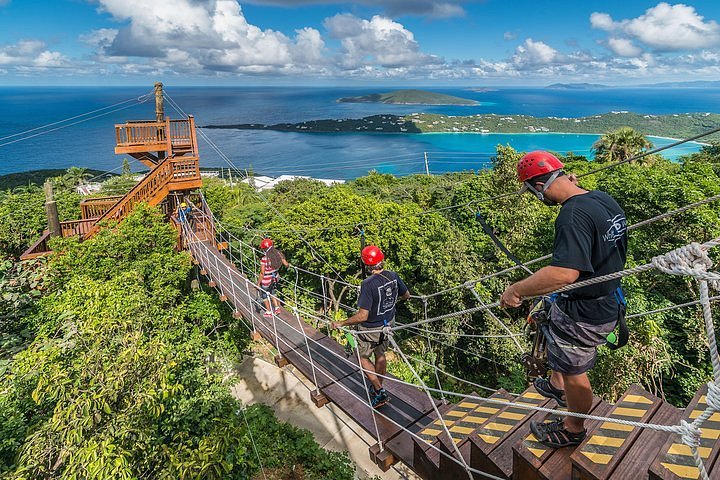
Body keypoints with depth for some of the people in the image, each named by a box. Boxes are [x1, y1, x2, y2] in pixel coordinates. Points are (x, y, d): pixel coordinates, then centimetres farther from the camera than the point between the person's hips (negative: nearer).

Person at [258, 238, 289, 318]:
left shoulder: (264, 259, -28)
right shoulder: (278, 253, -13)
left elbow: (262, 273, -22)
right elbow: (286, 264, -2)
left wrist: (258, 283, -9)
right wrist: (288, 265, 23)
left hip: (267, 280, -5)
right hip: (275, 277, 6)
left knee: (264, 294, 21)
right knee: (272, 292, 32)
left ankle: (269, 312, 32)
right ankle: (277, 308, 34)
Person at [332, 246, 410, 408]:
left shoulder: (368, 284, -33)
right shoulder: (393, 276, -12)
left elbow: (362, 316, -32)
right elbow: (407, 295, 5)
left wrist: (341, 324, -20)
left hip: (371, 329, -6)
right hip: (388, 323, 7)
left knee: (363, 358, 17)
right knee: (380, 354, 26)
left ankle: (380, 392, 18)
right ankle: (378, 387, 44)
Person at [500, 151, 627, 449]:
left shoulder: (573, 215, -32)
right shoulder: (604, 198, -1)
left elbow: (565, 273, -43)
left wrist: (516, 289, -34)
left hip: (584, 314, -10)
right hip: (608, 299, 10)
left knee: (574, 373, 13)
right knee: (552, 328, 31)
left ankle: (573, 430, 39)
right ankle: (558, 387, 52)